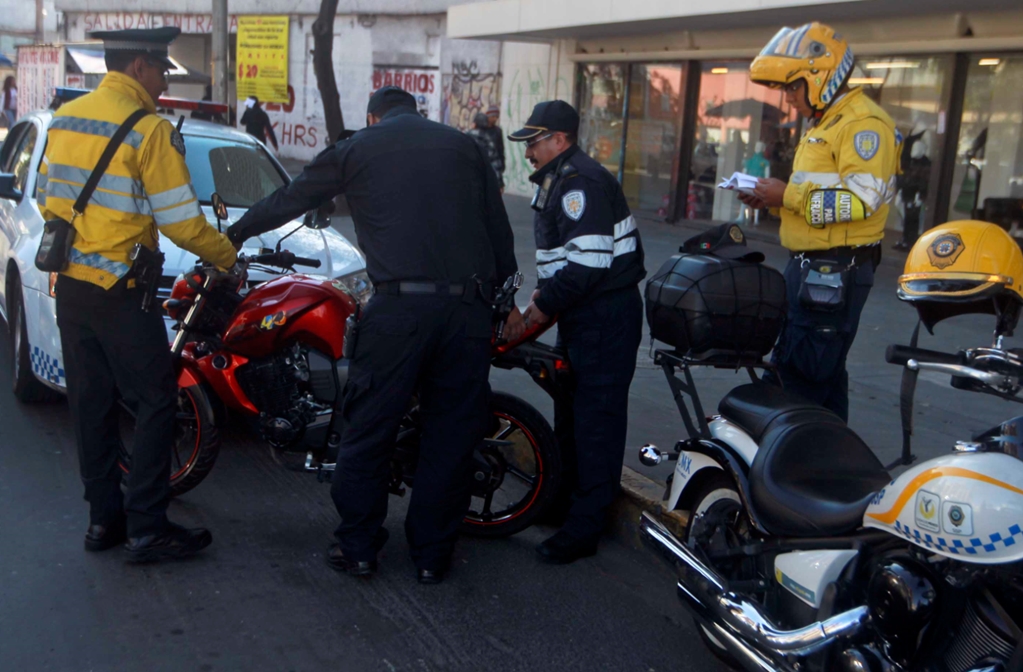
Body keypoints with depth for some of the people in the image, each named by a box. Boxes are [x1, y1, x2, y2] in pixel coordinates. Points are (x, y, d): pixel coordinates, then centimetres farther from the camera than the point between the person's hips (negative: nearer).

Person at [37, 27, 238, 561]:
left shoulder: (65, 117, 9)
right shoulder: (149, 130, -15)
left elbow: (47, 197, 16)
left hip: (69, 284, 8)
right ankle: (146, 529, 4)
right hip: (119, 291, -8)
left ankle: (103, 517, 22)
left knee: (91, 404, 13)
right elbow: (181, 223, -15)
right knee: (156, 401, 1)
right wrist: (228, 256, 0)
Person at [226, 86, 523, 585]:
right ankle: (432, 555, 18)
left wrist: (234, 233, 37)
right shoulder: (464, 146, 18)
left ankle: (358, 547, 18)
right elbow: (498, 228, 18)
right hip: (468, 309, 3)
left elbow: (290, 199, 21)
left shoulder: (355, 149, 12)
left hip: (398, 309, -3)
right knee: (452, 434, 10)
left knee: (367, 431, 9)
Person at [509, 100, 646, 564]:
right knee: (570, 412, 19)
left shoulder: (580, 183, -17)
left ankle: (584, 528, -1)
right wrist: (546, 292, 10)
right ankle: (564, 495, 33)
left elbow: (587, 261, -25)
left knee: (595, 418, -6)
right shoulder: (560, 181, 17)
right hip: (583, 315, 11)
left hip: (605, 317, -11)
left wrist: (545, 305, -15)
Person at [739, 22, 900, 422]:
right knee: (822, 374, 16)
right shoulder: (823, 124, 20)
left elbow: (861, 200, -24)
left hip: (836, 271, -11)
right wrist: (775, 199, 8)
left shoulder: (863, 123, -13)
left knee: (801, 378, -9)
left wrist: (788, 195, -19)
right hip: (810, 267, 11)